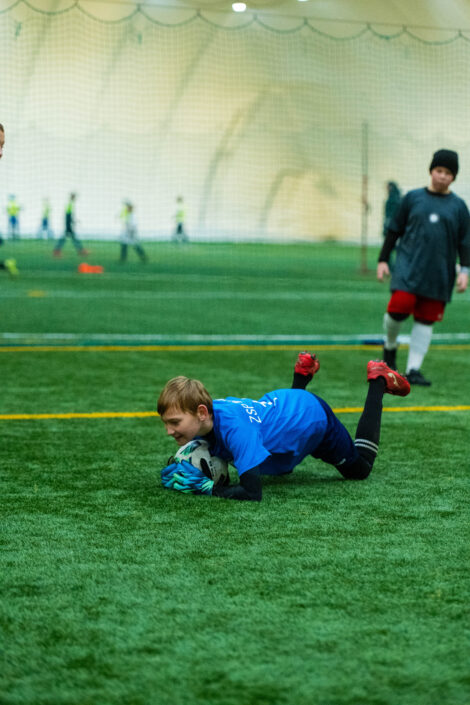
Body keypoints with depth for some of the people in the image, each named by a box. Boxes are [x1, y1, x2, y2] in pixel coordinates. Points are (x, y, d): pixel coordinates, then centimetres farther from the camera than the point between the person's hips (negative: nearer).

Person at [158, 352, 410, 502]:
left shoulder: (233, 427, -47)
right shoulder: (202, 416, -26)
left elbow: (252, 492, -48)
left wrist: (206, 487, -47)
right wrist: (181, 470, -27)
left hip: (312, 414, -6)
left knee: (359, 469, 21)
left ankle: (378, 381, 28)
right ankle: (303, 372, 40)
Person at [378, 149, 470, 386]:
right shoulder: (413, 198, 7)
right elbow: (394, 230, 11)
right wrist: (383, 260, 7)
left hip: (439, 274, 1)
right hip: (409, 266, -1)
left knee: (425, 320, 0)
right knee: (398, 308, -16)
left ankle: (413, 369, 5)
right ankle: (390, 345, 14)